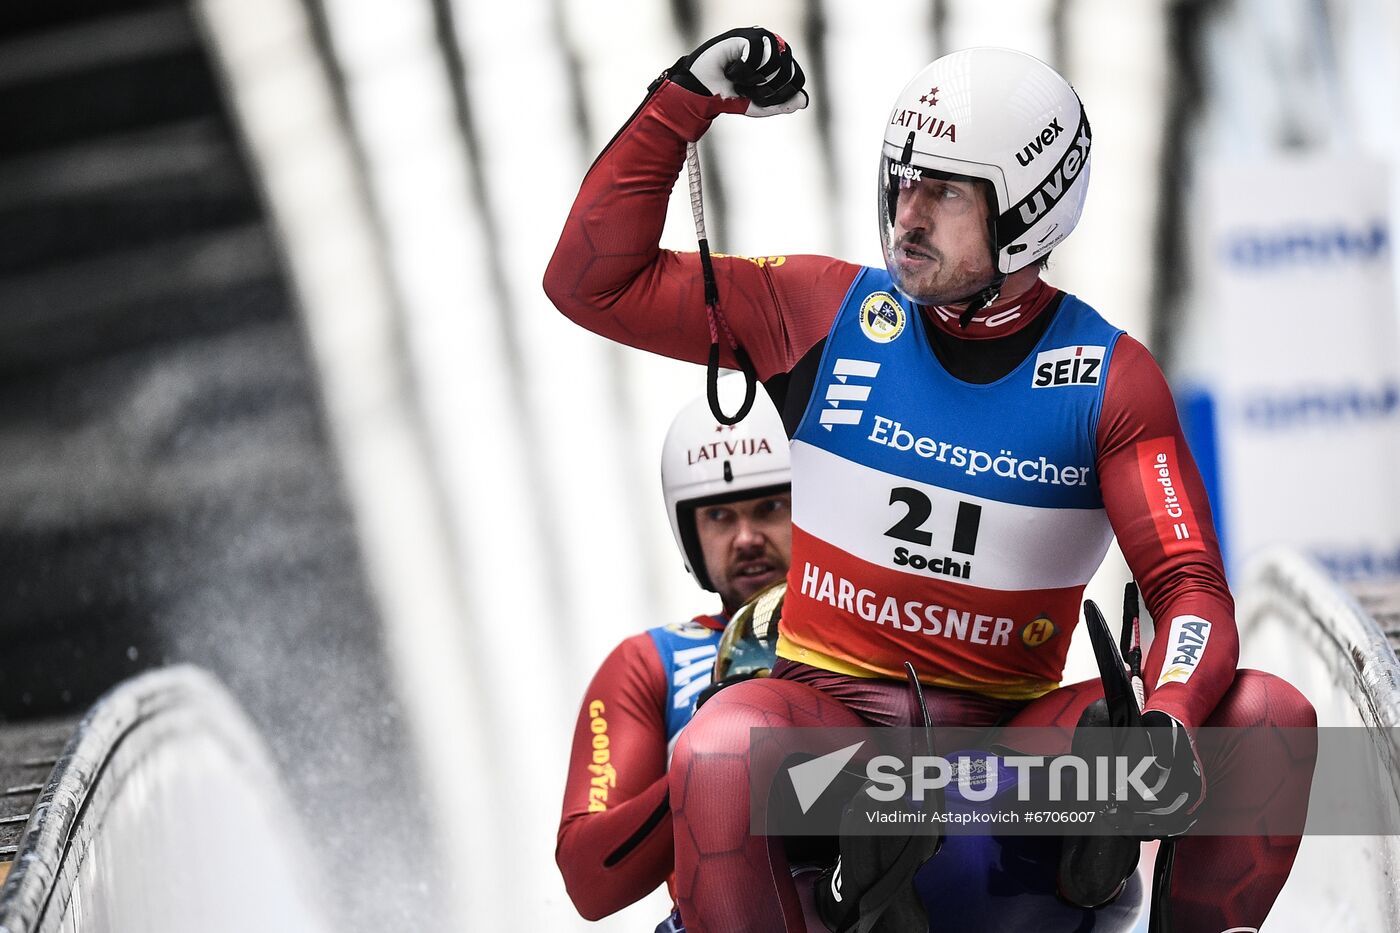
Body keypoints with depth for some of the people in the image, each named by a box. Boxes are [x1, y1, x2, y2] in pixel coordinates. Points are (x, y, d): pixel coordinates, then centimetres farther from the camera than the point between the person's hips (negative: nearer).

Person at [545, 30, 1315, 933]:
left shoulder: (1112, 378, -1)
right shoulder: (831, 311, 2)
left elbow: (1191, 587, -8)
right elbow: (595, 281, 2)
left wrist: (1169, 720, -29)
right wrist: (682, 103, -7)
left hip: (1010, 726, 1)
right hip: (830, 711, -1)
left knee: (1269, 715, -22)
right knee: (716, 759, -37)